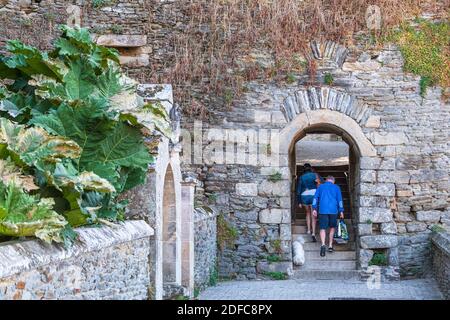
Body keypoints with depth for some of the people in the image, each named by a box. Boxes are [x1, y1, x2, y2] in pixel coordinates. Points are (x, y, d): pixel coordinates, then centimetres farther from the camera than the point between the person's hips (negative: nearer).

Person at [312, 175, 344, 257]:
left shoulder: (320, 187, 12)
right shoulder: (336, 188, 9)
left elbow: (315, 198, 5)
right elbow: (339, 199, 4)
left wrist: (314, 209, 4)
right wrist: (341, 211, 5)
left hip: (323, 210, 0)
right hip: (333, 210, 0)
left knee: (323, 229, -3)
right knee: (332, 227, 18)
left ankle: (323, 244, -26)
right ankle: (330, 246, 16)